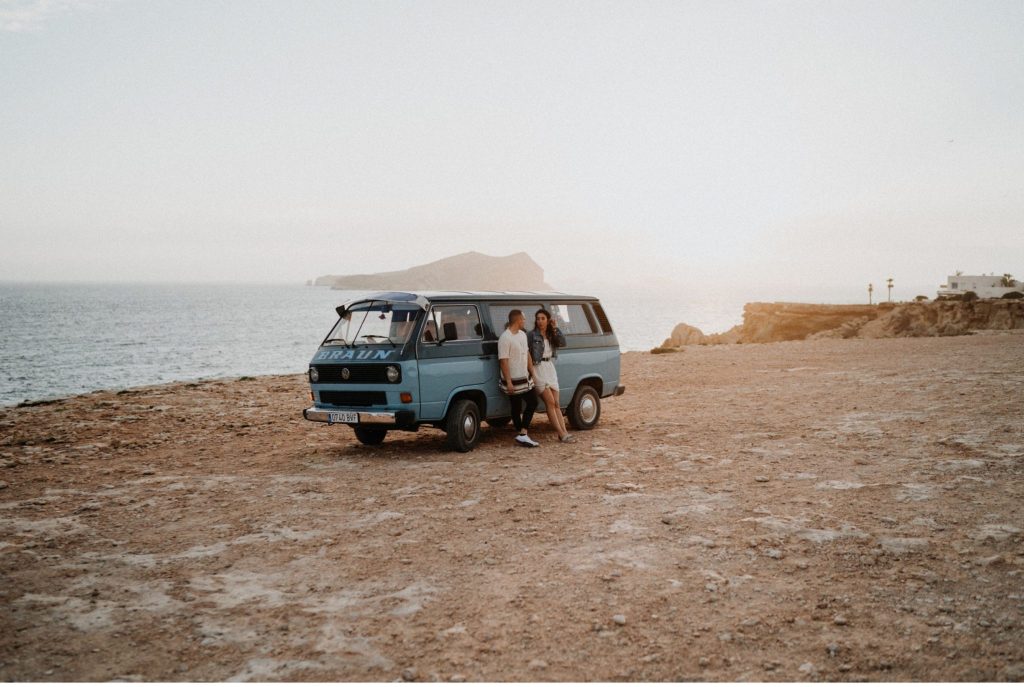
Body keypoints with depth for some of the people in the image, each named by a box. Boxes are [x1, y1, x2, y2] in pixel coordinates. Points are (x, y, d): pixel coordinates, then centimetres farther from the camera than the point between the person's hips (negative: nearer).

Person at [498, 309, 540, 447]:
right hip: (514, 380, -9)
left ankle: (523, 435, 12)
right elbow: (503, 361, -21)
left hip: (525, 378, 9)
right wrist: (508, 382, -22)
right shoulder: (505, 338, -18)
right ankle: (522, 434, 7)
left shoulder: (522, 334, 9)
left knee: (533, 403, 7)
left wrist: (532, 373, 13)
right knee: (516, 409, 0)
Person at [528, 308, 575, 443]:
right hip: (538, 370, -6)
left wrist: (555, 329, -9)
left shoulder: (551, 335, 11)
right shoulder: (531, 336, -7)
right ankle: (561, 434, -11)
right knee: (550, 403, -10)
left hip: (550, 368, 6)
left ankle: (564, 432, 2)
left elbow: (562, 344, -5)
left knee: (556, 403, 4)